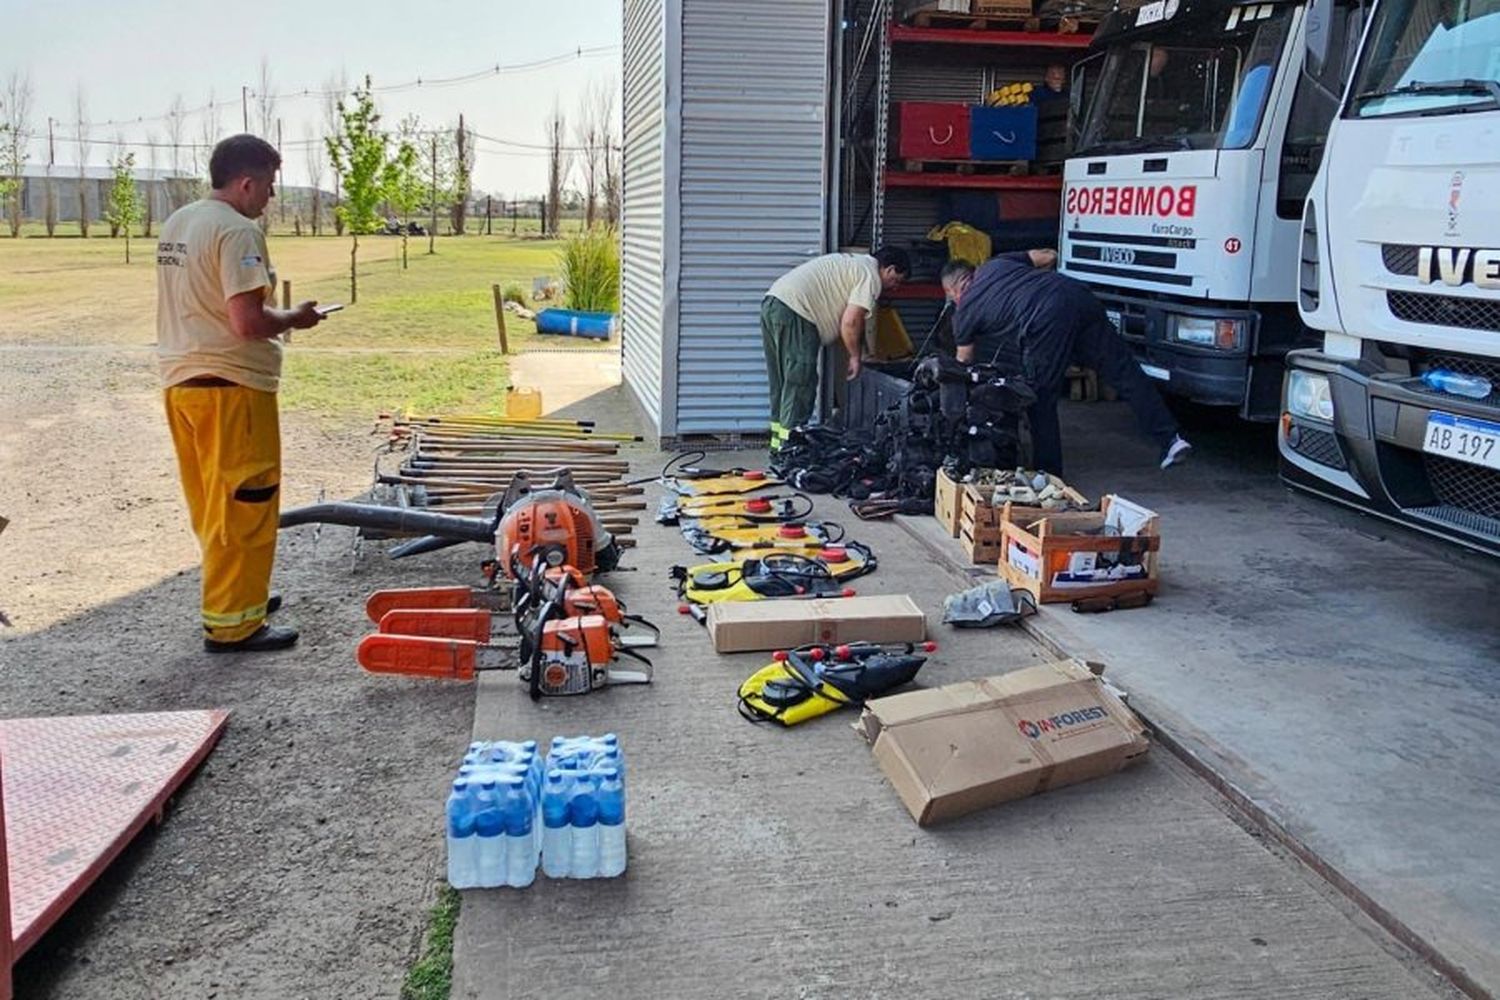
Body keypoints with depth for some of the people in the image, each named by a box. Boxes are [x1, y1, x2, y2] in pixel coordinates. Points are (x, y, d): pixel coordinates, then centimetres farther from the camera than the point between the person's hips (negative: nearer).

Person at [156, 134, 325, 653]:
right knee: (243, 507, 0)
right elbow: (247, 322, -24)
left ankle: (234, 593, 33)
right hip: (231, 386, -9)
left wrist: (278, 316, 16)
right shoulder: (237, 231, -16)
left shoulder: (176, 224, 13)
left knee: (212, 505, 19)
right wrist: (295, 318, -6)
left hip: (181, 380, 9)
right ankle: (232, 623, 5)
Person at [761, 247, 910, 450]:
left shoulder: (854, 263, 27)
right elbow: (850, 322, -13)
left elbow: (840, 320, 30)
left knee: (782, 382, 14)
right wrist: (855, 356, 1)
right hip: (794, 313, -10)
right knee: (800, 382, -6)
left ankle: (779, 442, 18)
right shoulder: (871, 276, -3)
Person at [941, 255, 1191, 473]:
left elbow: (964, 361, 34)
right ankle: (1170, 438, -3)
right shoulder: (996, 264, 32)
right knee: (1125, 373, 3)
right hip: (1078, 295, 5)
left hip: (1044, 321, -5)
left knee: (1041, 402, 11)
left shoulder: (963, 312, 21)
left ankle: (1048, 474, 15)